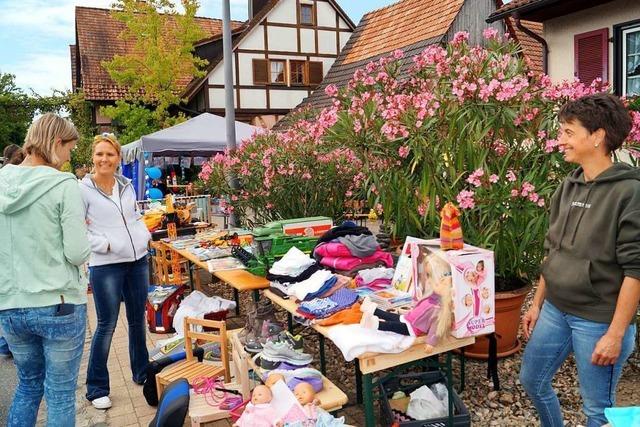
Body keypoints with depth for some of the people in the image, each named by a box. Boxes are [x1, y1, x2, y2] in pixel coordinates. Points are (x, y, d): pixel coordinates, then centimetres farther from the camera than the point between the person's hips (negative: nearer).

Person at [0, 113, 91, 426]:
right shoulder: (64, 185, -14)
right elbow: (77, 254, -15)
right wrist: (80, 233, 4)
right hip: (59, 306, -5)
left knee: (28, 383, 24)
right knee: (60, 394, 9)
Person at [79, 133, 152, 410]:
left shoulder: (127, 185, 9)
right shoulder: (83, 189, -8)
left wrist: (145, 236, 4)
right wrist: (103, 244, -17)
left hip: (138, 261, 6)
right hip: (106, 265, -5)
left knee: (138, 320, 16)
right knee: (106, 326, 2)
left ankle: (142, 373, 34)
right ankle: (97, 388, 19)